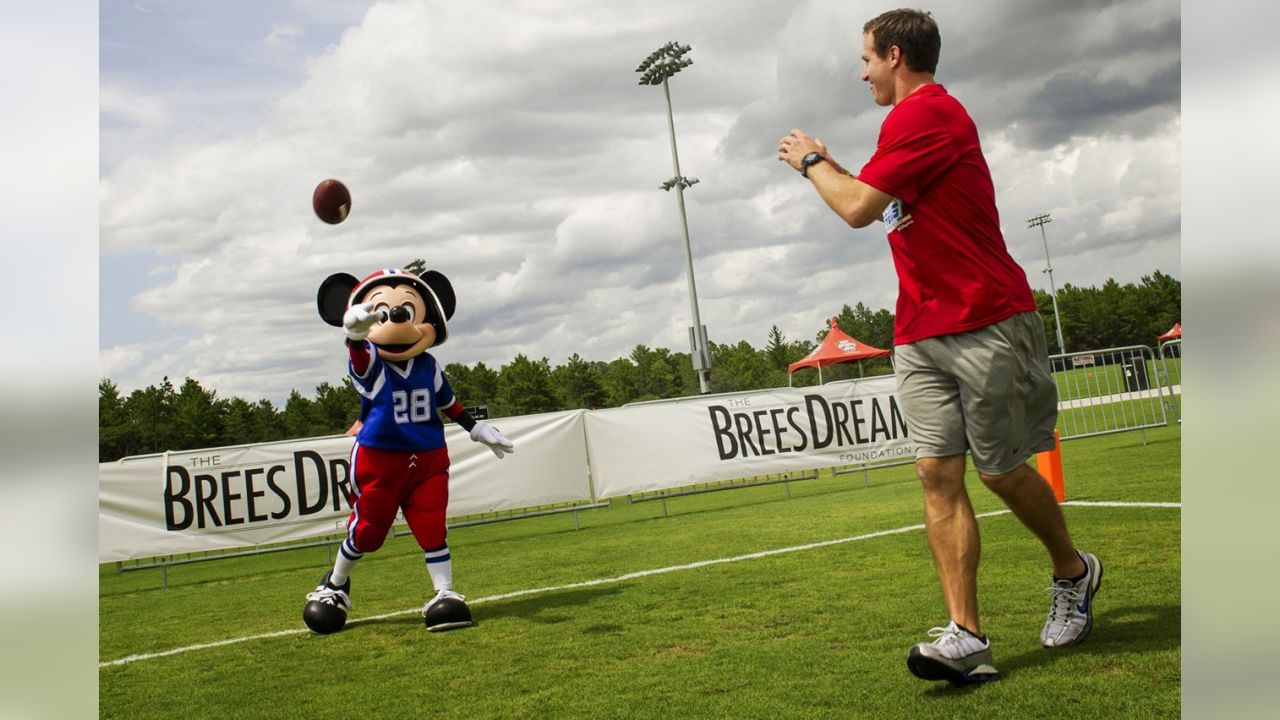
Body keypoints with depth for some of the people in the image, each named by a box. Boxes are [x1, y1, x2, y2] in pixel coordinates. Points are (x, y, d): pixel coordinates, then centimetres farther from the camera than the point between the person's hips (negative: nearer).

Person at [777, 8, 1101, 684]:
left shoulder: (925, 112, -12)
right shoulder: (919, 117, 20)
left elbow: (858, 209, -18)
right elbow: (881, 205, 30)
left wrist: (810, 160, 0)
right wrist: (828, 165, 26)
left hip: (986, 326, -9)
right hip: (921, 335, 9)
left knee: (1002, 471, 4)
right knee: (938, 474, -3)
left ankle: (1073, 572, 31)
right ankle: (966, 636, -4)